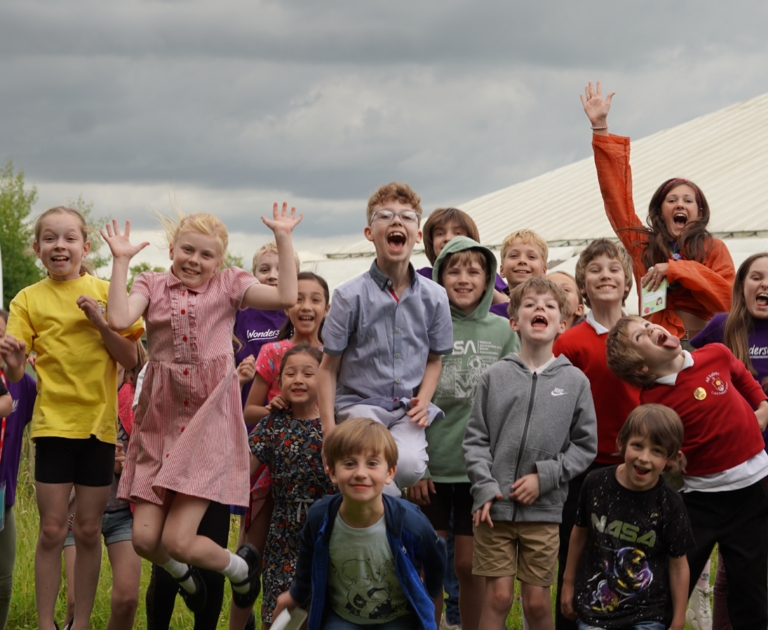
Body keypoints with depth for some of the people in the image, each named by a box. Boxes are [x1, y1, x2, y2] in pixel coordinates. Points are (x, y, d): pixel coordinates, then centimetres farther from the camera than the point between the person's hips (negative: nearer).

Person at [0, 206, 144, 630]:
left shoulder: (105, 293, 3)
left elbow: (130, 360, 0)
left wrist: (101, 323, -14)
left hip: (98, 422, 1)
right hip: (53, 421, -1)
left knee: (88, 530, 6)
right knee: (52, 531, -2)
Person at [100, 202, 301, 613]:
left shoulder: (227, 285, 6)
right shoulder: (152, 285, 9)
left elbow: (286, 298, -10)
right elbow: (119, 319, -12)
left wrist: (282, 238, -10)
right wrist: (121, 260, -8)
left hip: (208, 420, -3)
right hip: (161, 421, 3)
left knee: (178, 540, -12)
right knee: (144, 539, -4)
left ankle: (240, 566, 22)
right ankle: (184, 574, 33)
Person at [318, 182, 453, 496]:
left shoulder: (434, 297, 5)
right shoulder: (352, 295, -4)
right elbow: (328, 368, 0)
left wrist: (424, 399, -3)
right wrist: (329, 430, -9)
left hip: (407, 410, 2)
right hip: (359, 403, -2)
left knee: (409, 465, -27)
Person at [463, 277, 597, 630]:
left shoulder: (575, 381, 3)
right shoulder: (495, 376, 3)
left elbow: (585, 445, 4)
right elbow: (475, 438, 4)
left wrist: (545, 476, -8)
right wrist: (484, 487, -7)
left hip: (544, 510, 0)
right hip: (494, 507, 0)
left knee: (537, 600, 5)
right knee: (498, 596, 0)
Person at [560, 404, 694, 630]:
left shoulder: (669, 505, -13)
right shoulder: (596, 484, -7)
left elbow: (678, 564, -4)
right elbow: (580, 533, 9)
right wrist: (569, 583, 17)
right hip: (594, 603, 2)